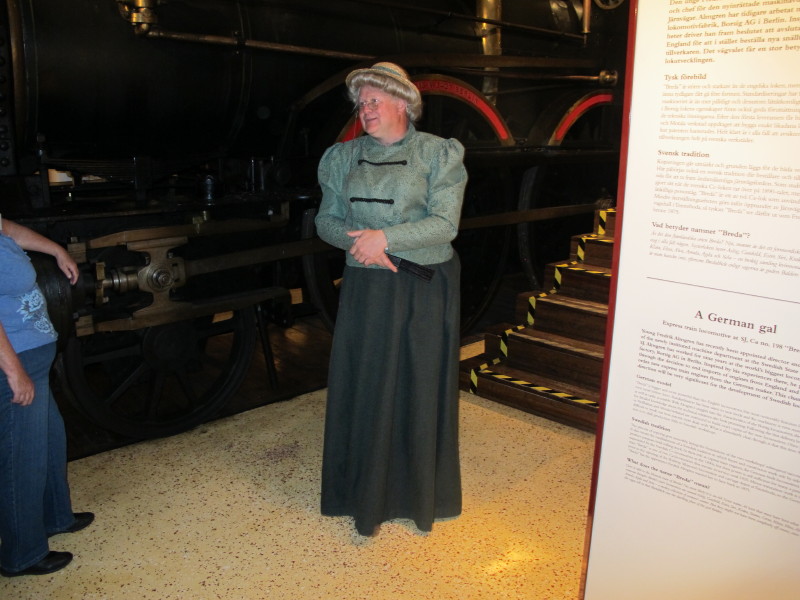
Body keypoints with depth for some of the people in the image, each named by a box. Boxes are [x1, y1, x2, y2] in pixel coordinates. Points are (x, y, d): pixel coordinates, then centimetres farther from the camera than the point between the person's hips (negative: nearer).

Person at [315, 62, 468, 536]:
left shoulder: (439, 154, -4)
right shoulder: (345, 157, 8)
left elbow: (445, 224, -12)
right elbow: (326, 220, 8)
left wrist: (384, 237, -19)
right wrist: (358, 240, -12)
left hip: (425, 289, -3)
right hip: (366, 288, 3)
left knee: (420, 389, 6)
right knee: (363, 388, 7)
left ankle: (421, 494, 25)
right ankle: (366, 494, 25)